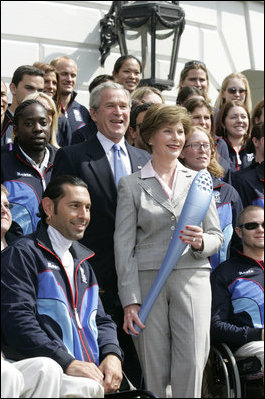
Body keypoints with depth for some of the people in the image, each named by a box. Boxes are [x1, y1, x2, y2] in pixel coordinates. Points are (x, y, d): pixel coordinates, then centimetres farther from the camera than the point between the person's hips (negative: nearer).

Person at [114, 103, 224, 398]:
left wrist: (200, 242, -11)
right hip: (147, 278, -1)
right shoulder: (131, 185, 7)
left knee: (191, 366, -10)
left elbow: (217, 236, 14)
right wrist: (129, 300, -7)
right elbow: (123, 244, 2)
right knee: (154, 372, -1)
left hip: (192, 276, 1)